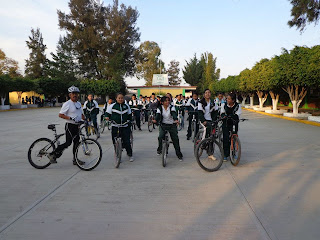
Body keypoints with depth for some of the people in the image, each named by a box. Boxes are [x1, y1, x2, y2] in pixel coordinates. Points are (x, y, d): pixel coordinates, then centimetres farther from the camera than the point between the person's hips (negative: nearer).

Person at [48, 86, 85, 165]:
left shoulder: (79, 104, 14)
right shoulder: (67, 104, -10)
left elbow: (81, 114, 24)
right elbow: (60, 115, -14)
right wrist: (71, 118, -24)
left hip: (77, 126, 8)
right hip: (70, 126, -8)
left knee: (76, 142, 10)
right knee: (68, 143, -11)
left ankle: (75, 160, 20)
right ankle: (52, 155, 2)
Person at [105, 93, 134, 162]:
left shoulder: (126, 106, 10)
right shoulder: (112, 106, 1)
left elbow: (129, 115, 20)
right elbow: (107, 113, 7)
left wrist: (129, 122, 13)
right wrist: (107, 117, -13)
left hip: (124, 127, 1)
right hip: (115, 127, 0)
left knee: (127, 142, -3)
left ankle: (130, 155, 15)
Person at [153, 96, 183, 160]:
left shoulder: (172, 107, -7)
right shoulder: (160, 108, -2)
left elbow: (174, 114, -24)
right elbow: (158, 115, -18)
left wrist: (176, 119, -45)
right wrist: (155, 120, -40)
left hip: (172, 125, -1)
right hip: (163, 125, 1)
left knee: (175, 139, -5)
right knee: (160, 137, -15)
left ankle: (179, 154, 8)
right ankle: (159, 149, 15)